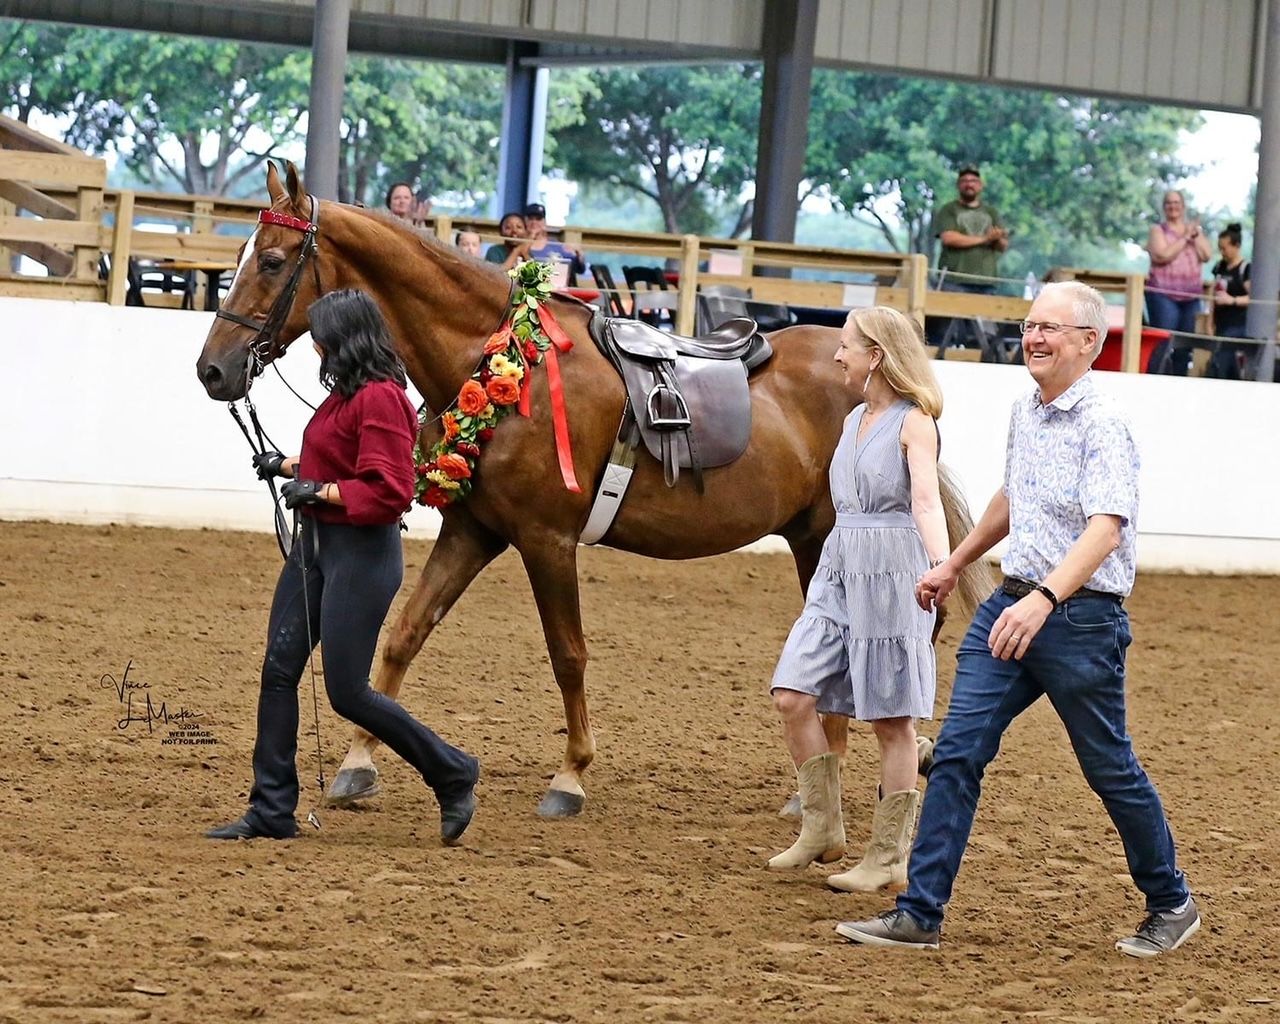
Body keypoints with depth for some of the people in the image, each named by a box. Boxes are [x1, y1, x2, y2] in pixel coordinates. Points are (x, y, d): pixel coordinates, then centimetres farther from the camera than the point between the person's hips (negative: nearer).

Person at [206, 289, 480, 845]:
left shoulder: (380, 399, -20)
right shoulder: (346, 394, 10)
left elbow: (388, 491, -25)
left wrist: (319, 491, -21)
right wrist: (288, 466, 21)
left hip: (360, 554, -10)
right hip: (316, 544, 10)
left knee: (347, 691, -5)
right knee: (279, 671, 6)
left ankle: (452, 774, 12)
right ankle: (272, 811, 11)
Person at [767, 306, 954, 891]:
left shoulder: (913, 424, -9)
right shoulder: (855, 420, 14)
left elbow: (926, 500, -22)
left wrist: (943, 563, -38)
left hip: (891, 575, -8)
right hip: (840, 570, 8)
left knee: (891, 722, 0)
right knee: (793, 696, -2)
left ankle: (889, 858, 6)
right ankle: (822, 827, 11)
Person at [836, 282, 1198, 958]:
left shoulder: (1102, 425, -16)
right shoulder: (1025, 411, 10)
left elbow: (1104, 529, -28)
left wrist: (1044, 599, -42)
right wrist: (953, 565, 35)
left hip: (1080, 617, -7)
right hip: (1010, 607, 7)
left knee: (1110, 769, 5)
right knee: (957, 752, -1)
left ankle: (1170, 905, 25)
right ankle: (919, 915, -1)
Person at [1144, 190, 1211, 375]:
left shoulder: (1194, 229, 16)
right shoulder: (1158, 230, 3)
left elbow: (1206, 256, 4)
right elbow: (1162, 255, -13)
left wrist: (1195, 236, -7)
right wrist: (1185, 238, -9)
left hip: (1190, 296, 5)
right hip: (1163, 295, -5)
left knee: (1184, 348, 6)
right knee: (1162, 346, -13)